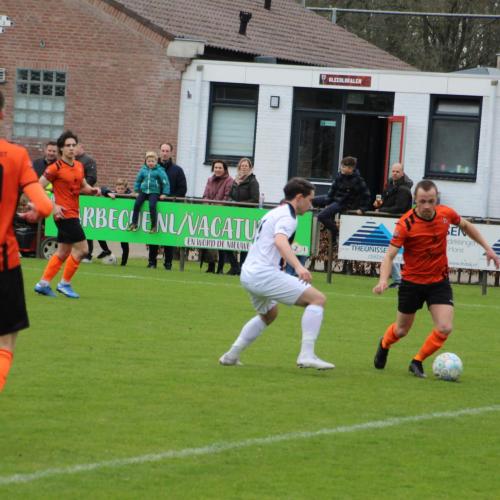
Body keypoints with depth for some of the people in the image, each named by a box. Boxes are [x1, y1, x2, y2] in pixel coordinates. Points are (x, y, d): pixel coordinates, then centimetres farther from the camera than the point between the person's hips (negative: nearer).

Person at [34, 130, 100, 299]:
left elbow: (83, 186, 24)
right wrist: (53, 206, -18)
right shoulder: (56, 168, -12)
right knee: (81, 249, -9)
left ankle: (43, 283, 20)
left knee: (63, 252, 14)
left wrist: (92, 190, 2)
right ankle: (65, 283, 3)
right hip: (65, 214, -8)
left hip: (73, 214, 8)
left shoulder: (79, 166, 10)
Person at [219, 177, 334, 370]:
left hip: (248, 273, 10)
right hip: (265, 274, -10)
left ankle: (232, 355, 31)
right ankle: (306, 355, -21)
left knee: (268, 314, 35)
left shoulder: (273, 213, 22)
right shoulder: (287, 216, -9)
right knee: (317, 299, -11)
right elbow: (280, 240, -29)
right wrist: (298, 267, -42)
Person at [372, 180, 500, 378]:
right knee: (402, 330, 14)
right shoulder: (405, 224, -23)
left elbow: (466, 226, 12)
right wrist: (383, 280, -43)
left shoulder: (446, 213, -10)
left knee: (445, 328, -14)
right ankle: (384, 345, 49)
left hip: (439, 281, 3)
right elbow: (390, 255, -26)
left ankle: (417, 362, 8)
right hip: (412, 282, -2)